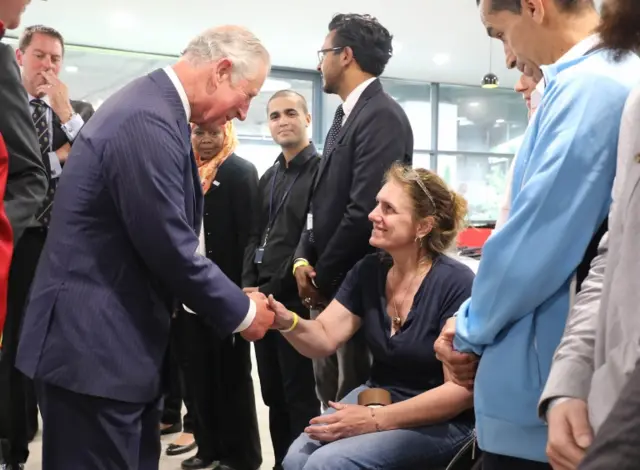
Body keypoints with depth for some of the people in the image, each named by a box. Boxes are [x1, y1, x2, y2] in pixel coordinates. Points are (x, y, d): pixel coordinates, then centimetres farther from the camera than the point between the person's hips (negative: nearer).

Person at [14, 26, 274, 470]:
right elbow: (169, 248, -23)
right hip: (93, 344, -11)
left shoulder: (151, 105, 11)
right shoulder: (148, 120, -23)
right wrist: (242, 311, -9)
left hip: (112, 337, 11)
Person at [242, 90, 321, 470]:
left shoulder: (321, 170, -7)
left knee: (301, 398, 0)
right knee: (274, 396, 14)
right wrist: (249, 285, 1)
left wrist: (272, 290, -13)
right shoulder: (269, 177, 17)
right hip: (264, 301, 7)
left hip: (295, 301, -7)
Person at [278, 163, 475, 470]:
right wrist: (286, 321, -24)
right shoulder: (368, 271, 2)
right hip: (375, 397, 5)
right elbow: (324, 339, -1)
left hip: (440, 422, -5)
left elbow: (463, 390, -19)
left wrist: (376, 420, -23)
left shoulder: (456, 284, -17)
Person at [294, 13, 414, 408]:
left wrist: (322, 277, -12)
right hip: (331, 285, 9)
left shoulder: (382, 115, -15)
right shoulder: (345, 116, 14)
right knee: (332, 398, 18)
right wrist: (304, 258, 0)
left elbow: (365, 209, -22)